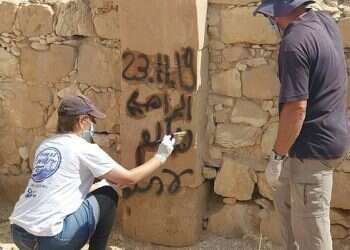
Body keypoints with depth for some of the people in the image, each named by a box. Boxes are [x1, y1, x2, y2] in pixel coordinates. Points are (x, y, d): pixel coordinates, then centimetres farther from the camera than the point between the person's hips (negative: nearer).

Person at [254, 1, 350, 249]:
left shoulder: (294, 43, -25)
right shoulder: (324, 21, 4)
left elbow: (296, 108, -27)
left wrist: (277, 156, -17)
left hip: (314, 146, -10)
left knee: (310, 227, 1)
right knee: (284, 196, 27)